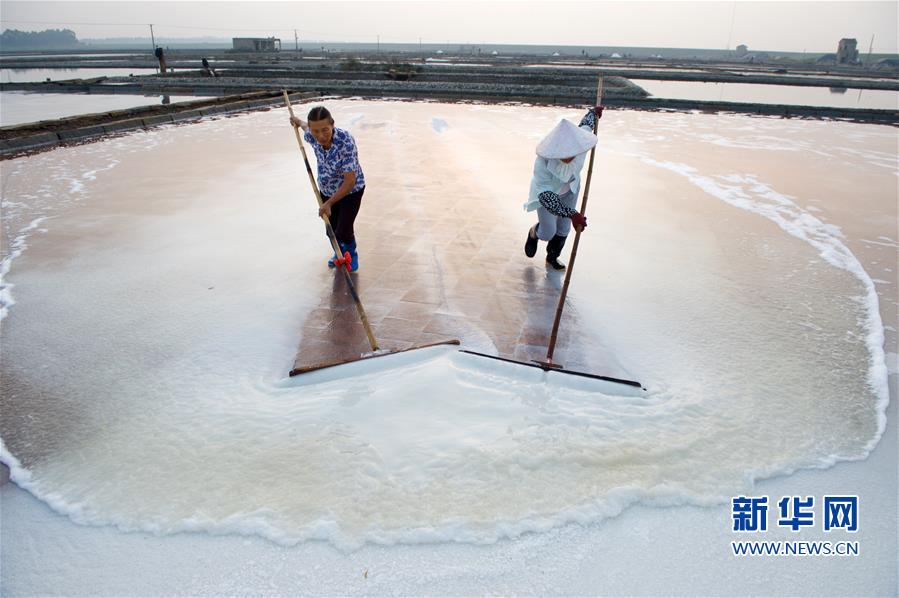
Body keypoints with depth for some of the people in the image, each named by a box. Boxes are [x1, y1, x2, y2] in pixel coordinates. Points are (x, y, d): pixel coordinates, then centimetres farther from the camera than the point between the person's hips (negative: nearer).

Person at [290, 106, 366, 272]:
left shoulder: (345, 141, -36)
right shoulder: (311, 136, -19)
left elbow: (350, 181, -33)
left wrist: (329, 203, -30)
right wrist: (299, 122, 31)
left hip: (351, 190, -5)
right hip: (327, 190, 5)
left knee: (343, 232, -10)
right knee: (332, 229, 13)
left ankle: (352, 255, 24)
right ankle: (340, 254, 44)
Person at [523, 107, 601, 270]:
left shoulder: (578, 140, -30)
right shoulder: (543, 163, -43)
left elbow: (585, 123, -6)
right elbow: (546, 196, -42)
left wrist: (595, 111, 16)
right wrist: (572, 214, -52)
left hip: (569, 189, 4)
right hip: (547, 192, -4)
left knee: (563, 228, 16)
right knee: (548, 233, 0)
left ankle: (552, 258, 44)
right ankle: (534, 233, 40)